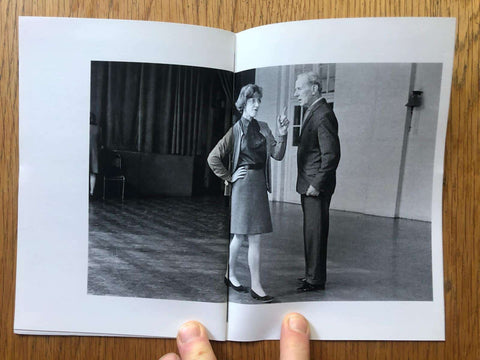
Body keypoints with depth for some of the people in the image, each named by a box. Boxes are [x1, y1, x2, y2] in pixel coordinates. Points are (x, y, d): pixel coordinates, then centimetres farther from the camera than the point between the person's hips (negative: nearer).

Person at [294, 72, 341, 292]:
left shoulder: (323, 115, -16)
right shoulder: (312, 113, 15)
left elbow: (331, 155, -21)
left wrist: (316, 184, -19)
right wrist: (307, 184, 15)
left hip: (317, 186, -10)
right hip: (308, 185, 10)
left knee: (315, 232, 0)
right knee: (311, 231, 17)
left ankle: (316, 280, 13)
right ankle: (312, 274, 30)